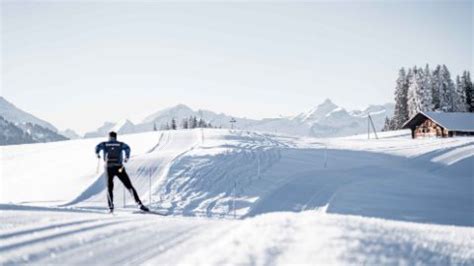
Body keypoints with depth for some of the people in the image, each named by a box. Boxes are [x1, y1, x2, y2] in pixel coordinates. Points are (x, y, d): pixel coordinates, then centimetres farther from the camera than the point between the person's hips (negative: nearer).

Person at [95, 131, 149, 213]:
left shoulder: (104, 144, 14)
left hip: (109, 168, 1)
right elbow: (127, 148, -7)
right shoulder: (120, 144, 12)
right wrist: (127, 157, 6)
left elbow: (98, 146, -4)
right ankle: (139, 204, -13)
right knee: (129, 186, 2)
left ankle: (111, 206, -4)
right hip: (119, 168, -1)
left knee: (109, 187, 16)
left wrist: (97, 153, 15)